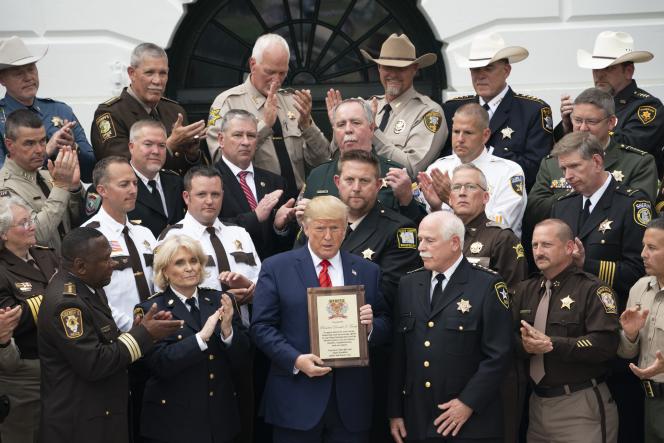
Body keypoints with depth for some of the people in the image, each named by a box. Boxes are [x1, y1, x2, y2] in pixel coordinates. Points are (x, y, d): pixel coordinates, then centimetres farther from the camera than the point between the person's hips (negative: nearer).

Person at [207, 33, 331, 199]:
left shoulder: (291, 100, 11)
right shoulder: (228, 102, -1)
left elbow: (321, 161, 7)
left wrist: (306, 124, -9)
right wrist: (264, 125, -20)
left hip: (297, 199, 3)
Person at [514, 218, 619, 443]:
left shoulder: (592, 289, -7)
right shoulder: (525, 290, 13)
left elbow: (605, 344, -19)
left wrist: (551, 344, -21)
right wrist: (526, 345, -15)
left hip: (581, 406, -6)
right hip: (537, 402, 6)